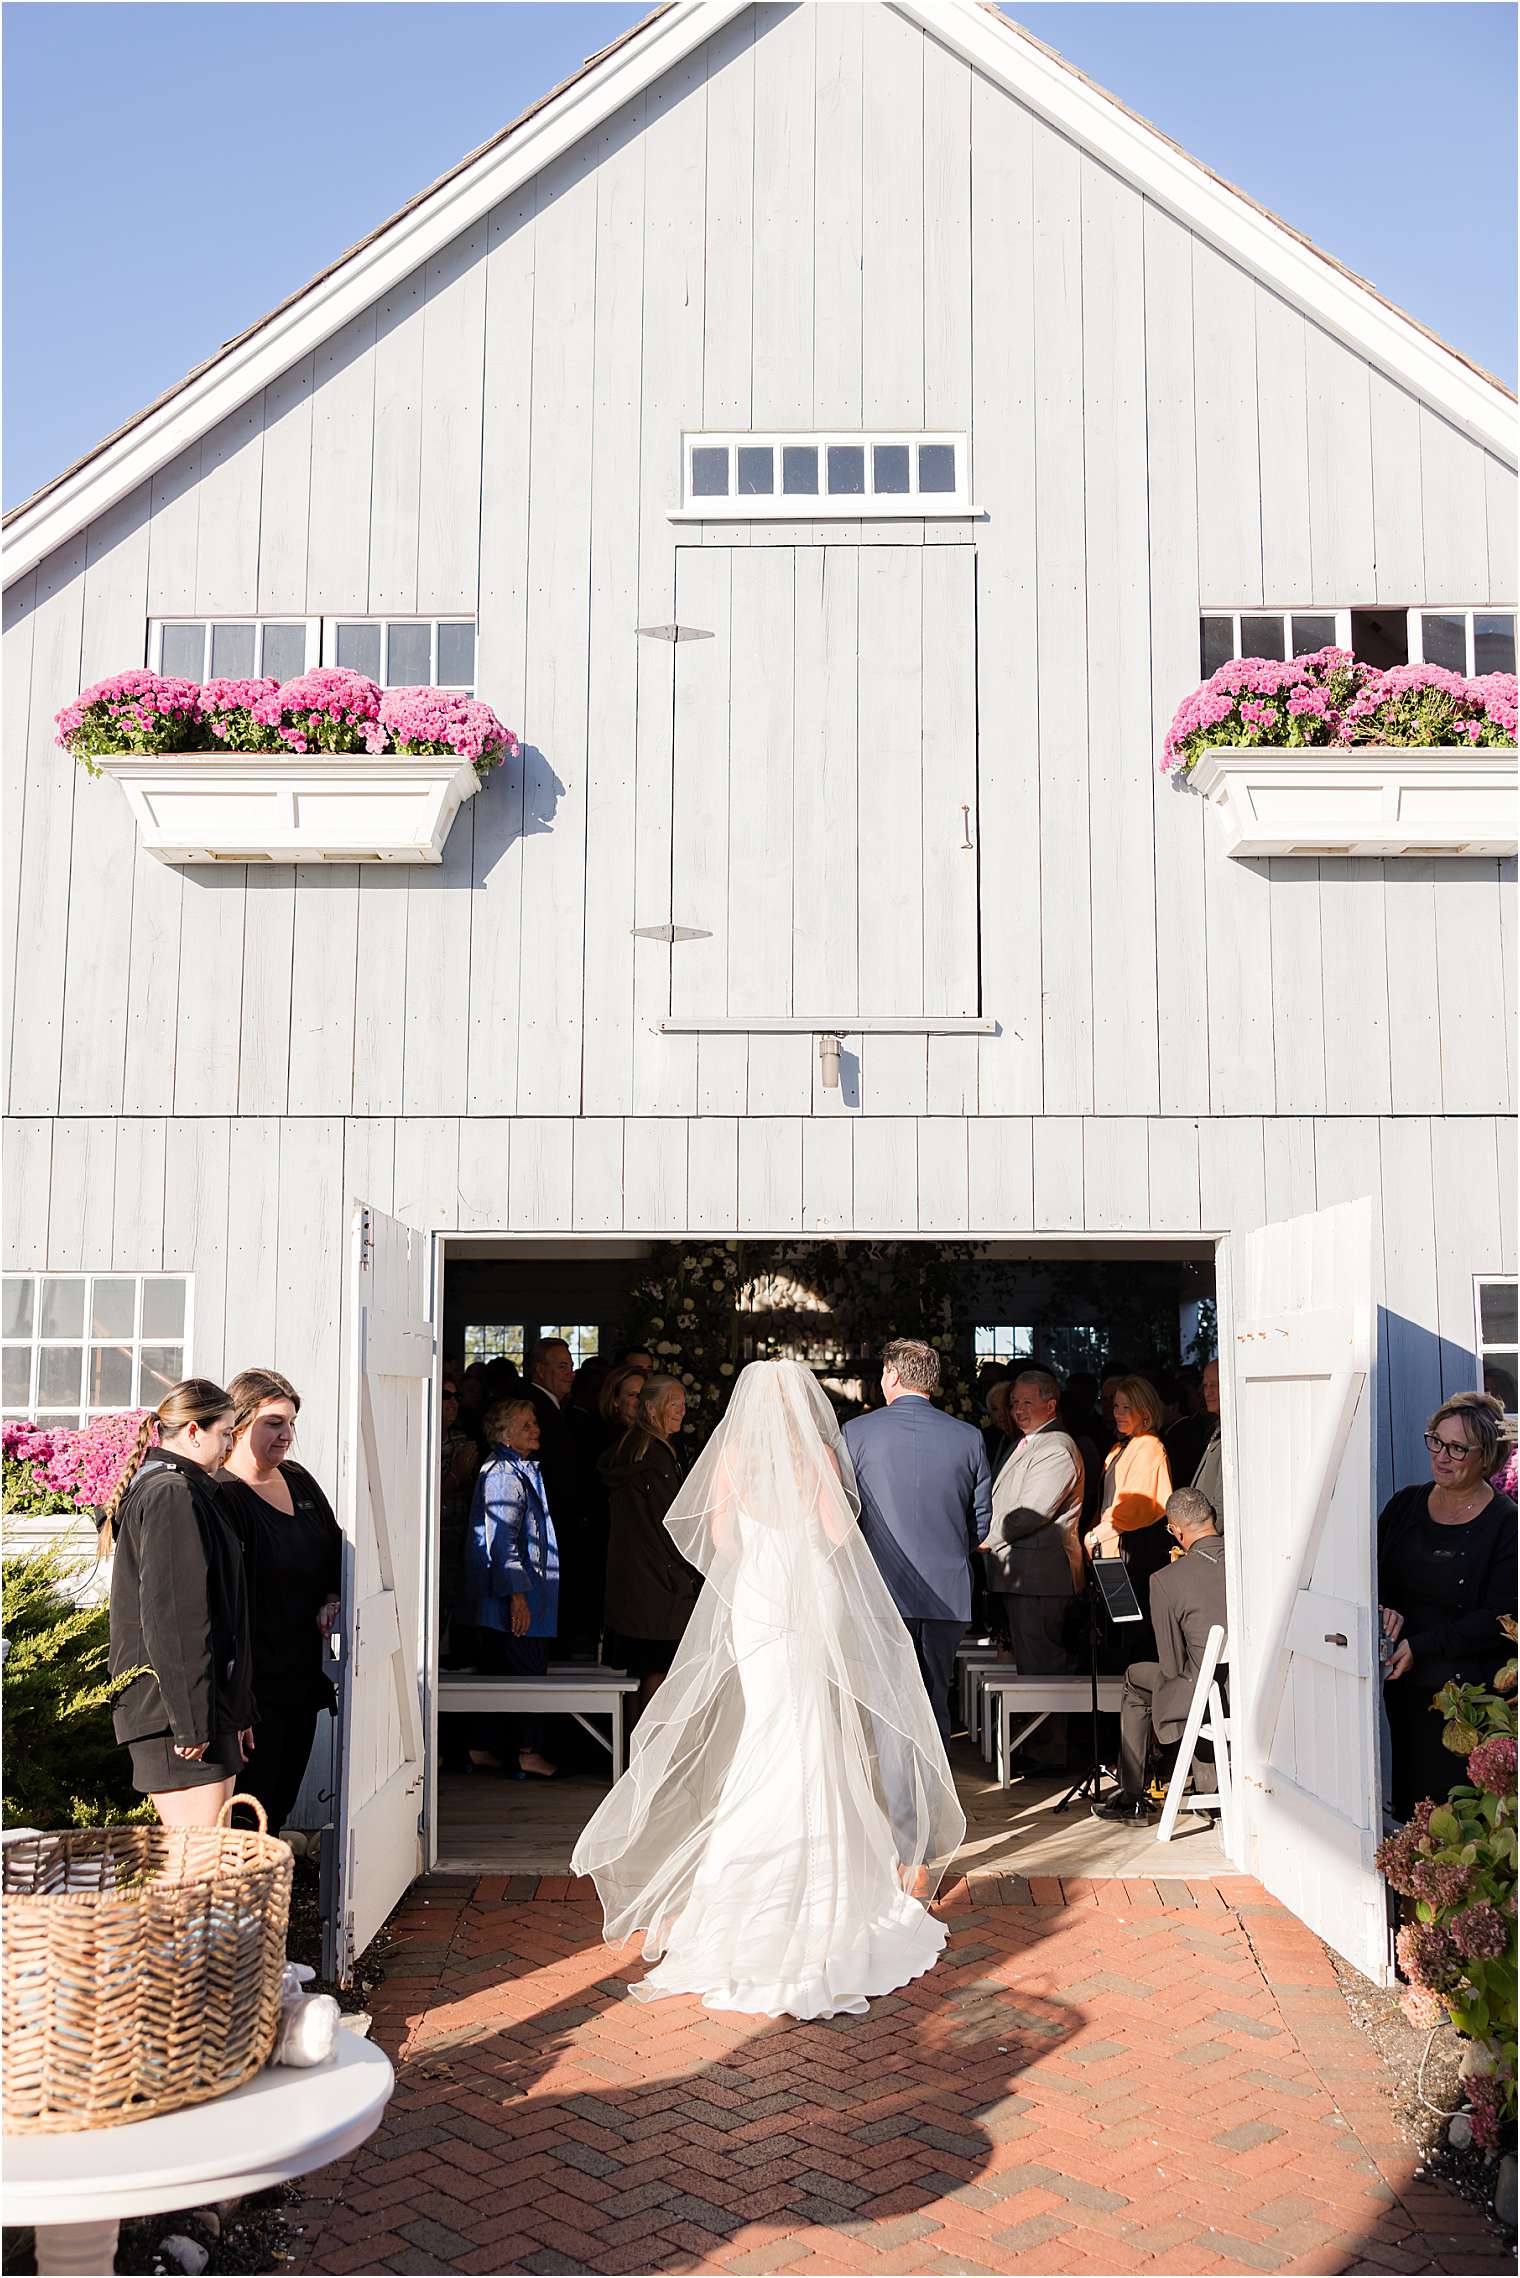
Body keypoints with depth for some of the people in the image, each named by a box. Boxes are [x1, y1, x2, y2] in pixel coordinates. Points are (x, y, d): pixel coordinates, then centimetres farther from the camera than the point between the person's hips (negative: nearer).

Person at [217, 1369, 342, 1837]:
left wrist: (332, 1598, 8)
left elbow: (335, 1545, 26)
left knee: (282, 1801, 12)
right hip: (254, 1676, -8)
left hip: (302, 1671, 8)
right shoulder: (221, 1496, -15)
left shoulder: (299, 1481, 11)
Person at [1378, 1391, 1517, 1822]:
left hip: (1471, 1691, -5)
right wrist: (1382, 1610, -7)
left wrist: (1420, 1646, -17)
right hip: (1405, 1689, 5)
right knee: (1409, 1804, 7)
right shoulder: (1405, 1505, 9)